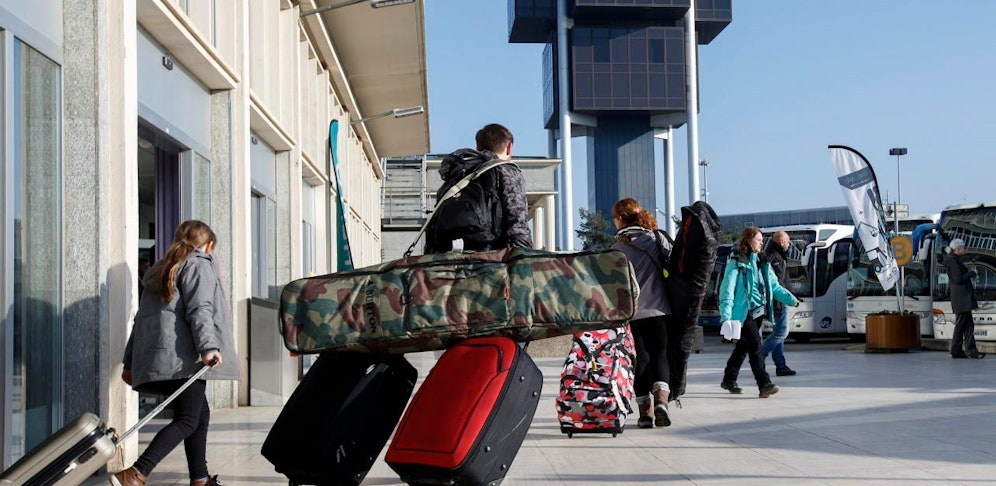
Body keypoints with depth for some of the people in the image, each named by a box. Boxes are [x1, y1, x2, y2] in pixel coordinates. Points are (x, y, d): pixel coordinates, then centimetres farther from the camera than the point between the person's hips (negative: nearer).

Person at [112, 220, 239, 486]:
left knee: (201, 414, 16)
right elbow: (199, 309, -15)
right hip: (182, 357, -9)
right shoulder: (199, 265, 1)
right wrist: (208, 347, -26)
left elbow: (142, 316, 25)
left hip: (157, 359, 9)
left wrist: (130, 361, 26)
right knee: (187, 421, -10)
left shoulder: (160, 270, 26)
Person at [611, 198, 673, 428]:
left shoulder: (617, 248, -2)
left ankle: (645, 411, 7)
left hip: (629, 313, -1)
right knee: (659, 356, 9)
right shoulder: (657, 239, 3)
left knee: (640, 360, 7)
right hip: (658, 310, 1)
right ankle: (661, 400, -13)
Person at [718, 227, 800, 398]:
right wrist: (726, 316, -21)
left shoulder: (762, 263, 16)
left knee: (743, 346, 15)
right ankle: (764, 384, -16)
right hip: (744, 312, -8)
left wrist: (790, 299, 1)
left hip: (758, 311, 8)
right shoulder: (736, 263, -8)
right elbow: (727, 289, -14)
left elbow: (774, 286, 17)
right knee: (755, 346, -13)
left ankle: (729, 380, 28)